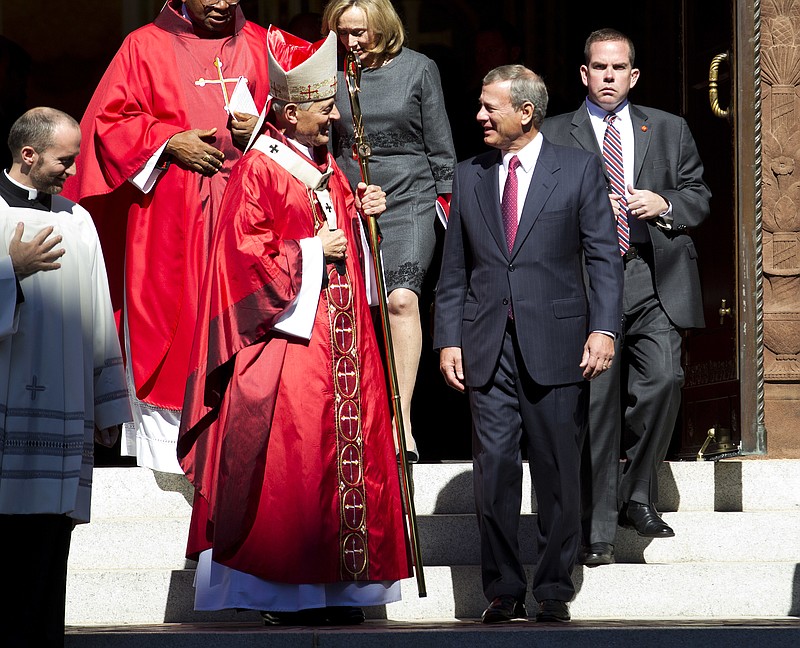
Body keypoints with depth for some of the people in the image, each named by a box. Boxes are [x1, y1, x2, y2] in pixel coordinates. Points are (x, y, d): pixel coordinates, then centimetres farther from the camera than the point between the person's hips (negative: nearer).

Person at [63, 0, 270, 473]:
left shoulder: (260, 45, 14)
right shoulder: (146, 47, 6)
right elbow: (110, 120, 2)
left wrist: (264, 128, -6)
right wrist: (169, 141, -11)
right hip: (169, 219, -2)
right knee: (165, 317, -4)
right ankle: (164, 447, 1)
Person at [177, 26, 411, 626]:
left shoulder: (328, 170, 17)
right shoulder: (258, 172, -8)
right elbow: (246, 256, -15)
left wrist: (359, 212, 10)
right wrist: (313, 251, -12)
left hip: (341, 343, 8)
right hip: (288, 342, -8)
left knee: (347, 455, 5)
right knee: (291, 464, -9)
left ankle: (337, 586, 9)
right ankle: (285, 593, -4)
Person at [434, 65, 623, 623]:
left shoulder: (579, 170, 3)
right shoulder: (469, 176, 12)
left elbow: (604, 257, -1)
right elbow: (454, 269, 13)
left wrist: (603, 328, -12)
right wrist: (448, 340, 5)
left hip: (556, 346, -2)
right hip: (488, 349, 2)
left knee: (558, 473, 2)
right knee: (494, 472, -1)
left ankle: (554, 590, 11)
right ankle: (504, 591, 7)